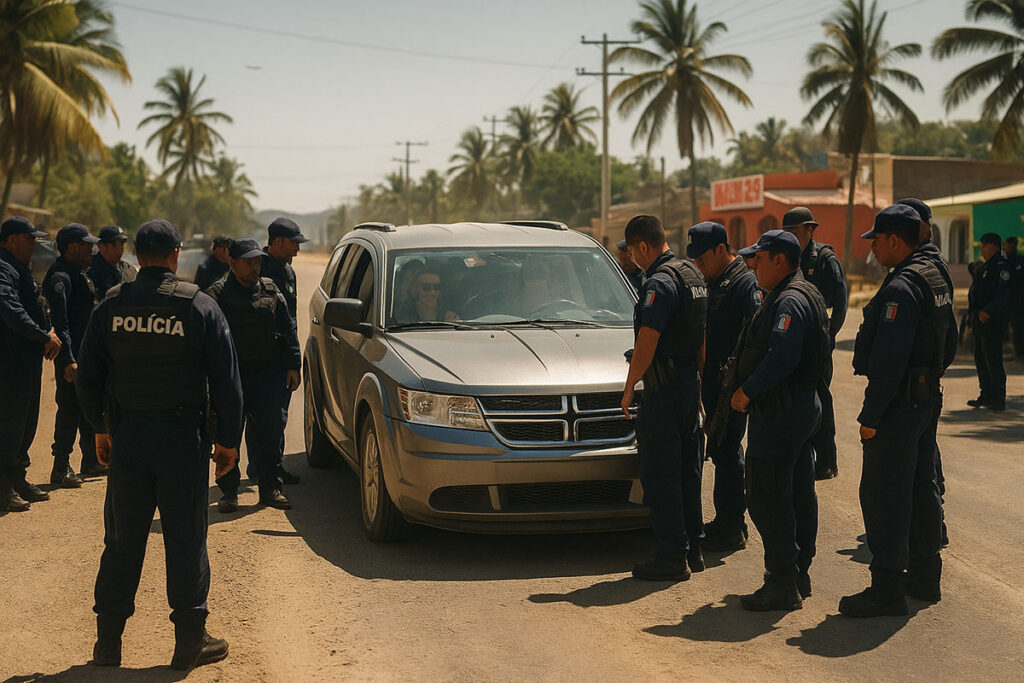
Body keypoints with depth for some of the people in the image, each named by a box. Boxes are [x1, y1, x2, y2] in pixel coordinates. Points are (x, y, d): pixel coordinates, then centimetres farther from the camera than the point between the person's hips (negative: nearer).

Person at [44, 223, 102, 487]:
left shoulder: (80, 274, 15)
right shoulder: (60, 277, -16)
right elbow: (59, 323, -22)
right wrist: (68, 361, -27)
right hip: (71, 356, -10)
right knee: (70, 409, -5)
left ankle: (92, 462, 26)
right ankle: (61, 467, 2)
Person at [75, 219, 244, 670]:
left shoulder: (110, 307, 1)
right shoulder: (200, 307, -6)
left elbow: (88, 377, 6)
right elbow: (226, 381, -6)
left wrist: (101, 428, 18)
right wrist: (228, 439, 3)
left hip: (126, 435, 3)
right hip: (183, 438, -3)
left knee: (122, 540, 10)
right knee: (186, 541, 5)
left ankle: (108, 641, 15)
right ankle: (190, 641, 10)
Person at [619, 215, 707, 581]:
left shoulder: (659, 283, -18)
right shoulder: (692, 274, 13)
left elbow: (646, 344, -22)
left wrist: (629, 388, -12)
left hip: (664, 389, -10)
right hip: (689, 383, 10)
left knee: (661, 475, -4)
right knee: (686, 470, 15)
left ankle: (672, 557, -2)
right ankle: (692, 548, 22)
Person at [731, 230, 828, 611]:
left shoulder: (789, 301, -18)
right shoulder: (806, 296, 17)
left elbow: (781, 358, -29)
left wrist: (747, 391, -18)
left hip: (779, 412, -11)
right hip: (804, 404, 11)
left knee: (768, 500, -7)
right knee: (798, 495, 15)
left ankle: (781, 586, -5)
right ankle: (799, 574, 23)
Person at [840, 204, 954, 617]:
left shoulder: (900, 288, -20)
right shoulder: (936, 279, 12)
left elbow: (888, 360, -24)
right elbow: (949, 345, 20)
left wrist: (870, 416, -21)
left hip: (898, 404, -10)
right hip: (928, 398, 10)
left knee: (884, 495, -6)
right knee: (921, 488, 17)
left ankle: (887, 588, -4)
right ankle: (924, 576, 26)